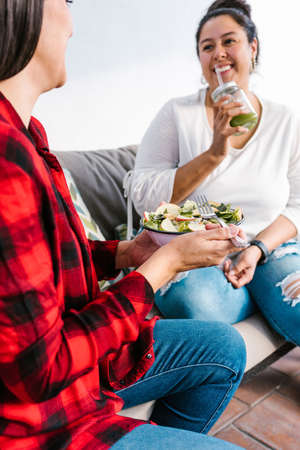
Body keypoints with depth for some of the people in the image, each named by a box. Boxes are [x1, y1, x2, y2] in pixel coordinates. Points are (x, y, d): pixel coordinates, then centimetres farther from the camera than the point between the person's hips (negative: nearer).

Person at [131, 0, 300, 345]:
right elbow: (144, 199, -10)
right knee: (198, 307, -32)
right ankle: (261, 296, -6)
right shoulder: (177, 114, -2)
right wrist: (214, 154, -18)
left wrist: (257, 250, -12)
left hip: (267, 249, 2)